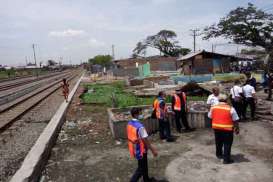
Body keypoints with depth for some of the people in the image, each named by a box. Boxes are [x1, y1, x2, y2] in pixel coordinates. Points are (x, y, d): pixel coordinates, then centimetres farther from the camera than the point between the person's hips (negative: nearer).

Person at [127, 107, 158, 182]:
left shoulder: (129, 124, -2)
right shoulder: (140, 126, -28)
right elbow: (145, 140, -23)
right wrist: (153, 150, -12)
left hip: (133, 148, 9)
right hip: (140, 150, -9)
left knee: (144, 165, 26)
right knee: (141, 168, 9)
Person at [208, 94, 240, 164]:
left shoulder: (213, 107, 0)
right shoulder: (230, 109, -10)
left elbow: (210, 117, 8)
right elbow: (235, 120, -6)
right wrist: (237, 129, 5)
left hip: (216, 128, 4)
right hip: (227, 129, -4)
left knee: (218, 142, 22)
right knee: (227, 144, 7)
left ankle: (219, 154, 39)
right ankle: (226, 159, 12)